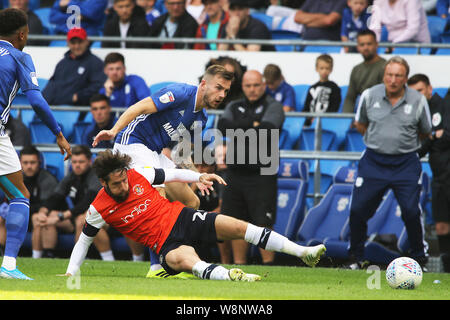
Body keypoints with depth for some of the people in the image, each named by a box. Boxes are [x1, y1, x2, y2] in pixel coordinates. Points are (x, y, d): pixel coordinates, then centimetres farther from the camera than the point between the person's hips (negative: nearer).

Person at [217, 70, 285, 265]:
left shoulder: (273, 107, 1)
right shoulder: (234, 107, 16)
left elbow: (265, 132, -16)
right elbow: (223, 127, -3)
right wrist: (250, 125, -12)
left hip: (261, 174, -5)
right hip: (236, 174, 5)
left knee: (263, 223, -9)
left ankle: (268, 264, -5)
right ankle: (239, 265, 13)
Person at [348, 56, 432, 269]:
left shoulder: (418, 101, -4)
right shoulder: (369, 96, -1)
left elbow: (425, 132, 11)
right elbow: (360, 124, 16)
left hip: (405, 164, -1)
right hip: (373, 162, 1)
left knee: (411, 212, -9)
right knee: (358, 210, -1)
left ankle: (418, 258, 8)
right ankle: (356, 258, 16)